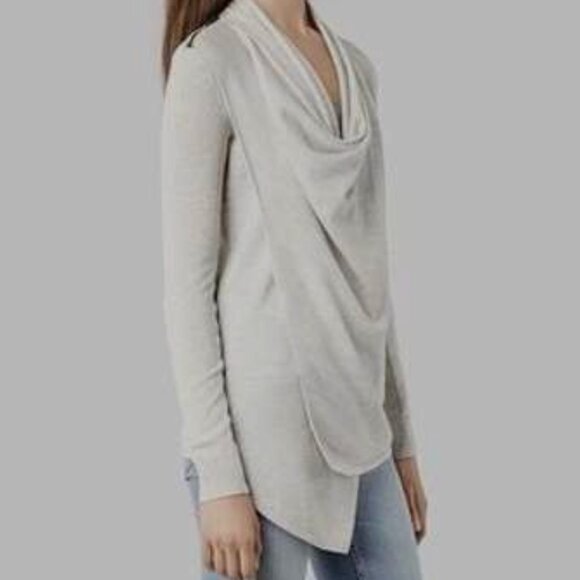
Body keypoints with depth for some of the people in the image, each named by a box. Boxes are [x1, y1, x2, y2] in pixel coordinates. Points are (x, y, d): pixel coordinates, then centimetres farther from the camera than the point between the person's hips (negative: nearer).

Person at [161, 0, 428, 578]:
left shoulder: (356, 68, 13)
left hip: (353, 430, 7)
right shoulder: (211, 62, -9)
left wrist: (399, 433, 16)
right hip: (261, 429, -7)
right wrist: (217, 473, -15)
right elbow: (186, 279, -11)